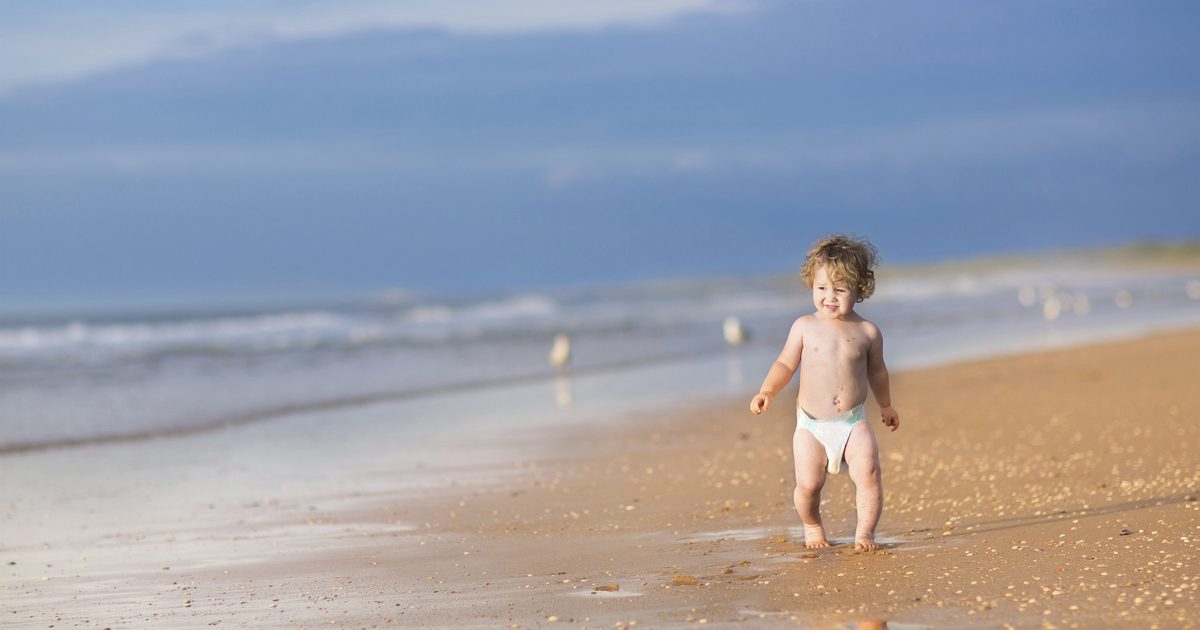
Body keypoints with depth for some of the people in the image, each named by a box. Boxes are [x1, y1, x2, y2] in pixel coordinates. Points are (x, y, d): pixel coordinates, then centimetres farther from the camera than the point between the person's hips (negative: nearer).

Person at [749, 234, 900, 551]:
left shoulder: (867, 332, 2)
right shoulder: (805, 327, 0)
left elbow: (876, 371, 17)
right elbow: (785, 364, 7)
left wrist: (886, 406, 29)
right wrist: (767, 391, -10)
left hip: (852, 423, 1)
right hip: (811, 425, 0)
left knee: (868, 473, -17)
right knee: (808, 484, -8)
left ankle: (864, 532, -3)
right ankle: (812, 526, 21)